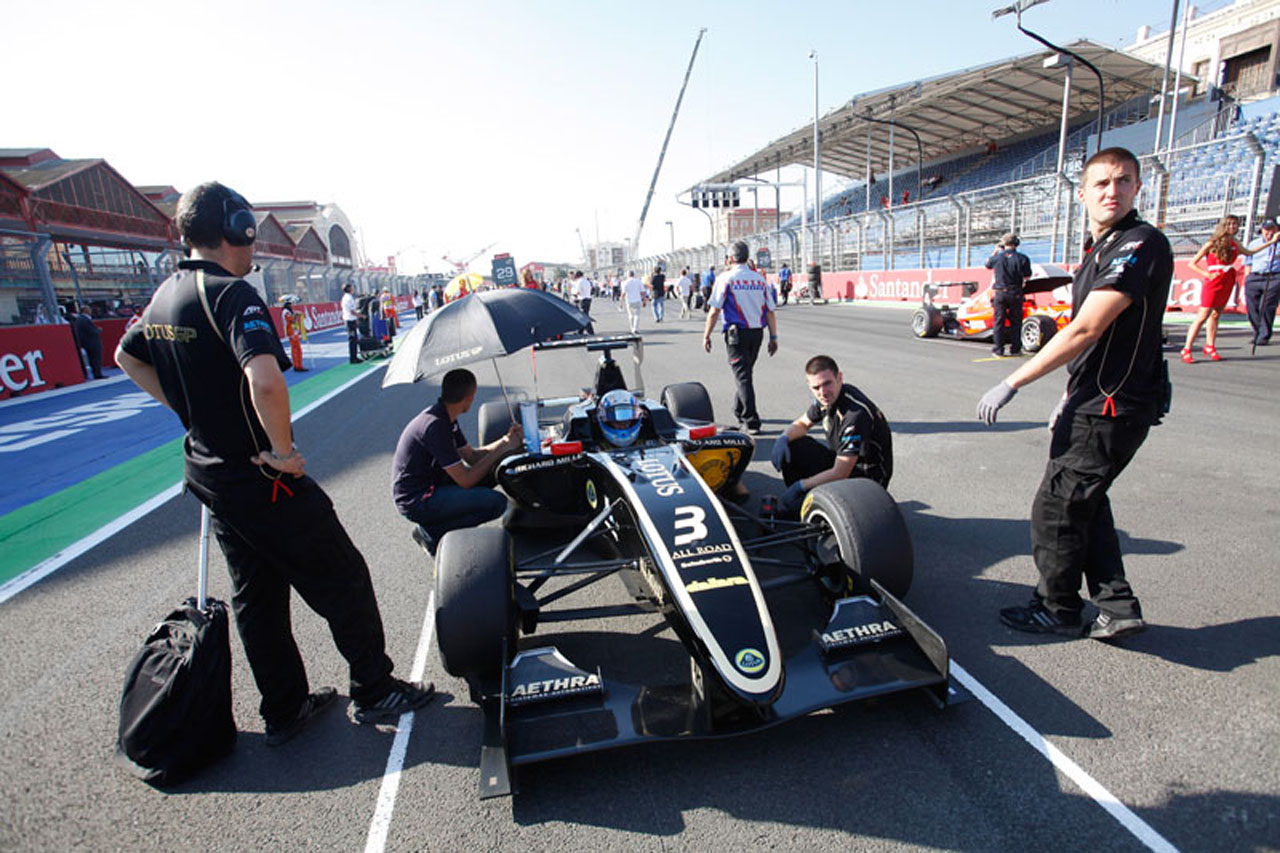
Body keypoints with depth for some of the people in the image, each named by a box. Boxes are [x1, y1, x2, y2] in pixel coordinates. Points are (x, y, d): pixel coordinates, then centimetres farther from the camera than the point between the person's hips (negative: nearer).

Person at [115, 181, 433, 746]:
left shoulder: (164, 296, 8)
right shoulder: (230, 293, -20)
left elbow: (127, 357, 26)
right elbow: (264, 379, -37)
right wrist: (284, 449, -23)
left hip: (209, 474, 9)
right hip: (261, 480, -9)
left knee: (255, 595, 18)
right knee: (343, 580, 5)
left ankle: (284, 710, 32)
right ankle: (375, 693, 19)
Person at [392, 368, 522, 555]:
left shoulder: (446, 418, 6)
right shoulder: (435, 425, -24)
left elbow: (471, 456, 14)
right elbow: (465, 480, -22)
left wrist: (506, 440, 2)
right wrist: (502, 448, -15)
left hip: (428, 486, 10)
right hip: (416, 502, -10)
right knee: (496, 501, -20)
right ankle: (432, 532, -6)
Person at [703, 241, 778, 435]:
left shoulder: (726, 279, -6)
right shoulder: (760, 279, 7)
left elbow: (714, 311, -9)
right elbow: (770, 311, 5)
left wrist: (706, 335, -1)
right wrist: (773, 337, 10)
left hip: (737, 332, -5)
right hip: (757, 332, 5)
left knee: (742, 376, -4)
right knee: (745, 373, 20)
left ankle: (752, 422, -9)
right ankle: (739, 411, 35)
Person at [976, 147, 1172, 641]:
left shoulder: (1141, 245, -17)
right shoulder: (1099, 249, 14)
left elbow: (1083, 332, -24)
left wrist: (1011, 384, -23)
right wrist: (1071, 398, 21)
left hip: (1112, 407, -10)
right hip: (1096, 401, 10)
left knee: (1056, 507, 0)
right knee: (1083, 503, 16)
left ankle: (1058, 611, 17)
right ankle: (1117, 608, 24)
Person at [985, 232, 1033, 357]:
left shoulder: (997, 257, -4)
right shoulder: (1022, 258, -6)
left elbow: (987, 264, 19)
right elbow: (1027, 276, 0)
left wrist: (996, 250, 27)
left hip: (999, 293, 0)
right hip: (1015, 294, 0)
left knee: (998, 322, 5)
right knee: (1016, 322, 10)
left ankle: (998, 350, 3)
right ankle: (1015, 349, 13)